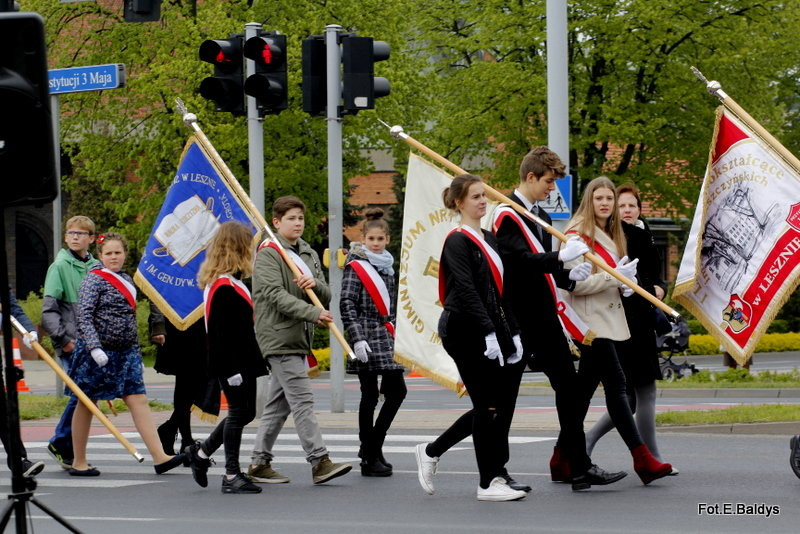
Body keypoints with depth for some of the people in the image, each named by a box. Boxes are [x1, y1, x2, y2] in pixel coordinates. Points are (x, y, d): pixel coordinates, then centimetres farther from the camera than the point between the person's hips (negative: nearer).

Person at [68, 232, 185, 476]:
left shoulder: (126, 279, 15)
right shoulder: (94, 279, -9)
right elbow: (84, 317, -16)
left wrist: (133, 345, 21)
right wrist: (94, 348, -26)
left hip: (126, 351, 7)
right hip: (97, 352, -7)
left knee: (138, 400, -3)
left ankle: (160, 457, -10)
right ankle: (78, 463, 12)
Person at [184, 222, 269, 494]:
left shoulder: (232, 283, 13)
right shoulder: (224, 287, -19)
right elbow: (221, 334, -22)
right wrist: (232, 370, -23)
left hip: (243, 359, 10)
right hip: (232, 362, -10)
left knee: (245, 413, 15)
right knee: (238, 413, -3)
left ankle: (201, 452, 26)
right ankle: (232, 475, 5)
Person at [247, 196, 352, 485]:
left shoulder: (309, 254, 18)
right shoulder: (268, 254, -7)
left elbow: (326, 296, 15)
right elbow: (276, 295, -18)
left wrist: (315, 284, -9)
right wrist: (313, 313, -29)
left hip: (298, 338, 8)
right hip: (279, 337, -8)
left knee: (277, 404, 10)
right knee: (302, 400, -13)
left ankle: (260, 463, 16)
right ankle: (320, 462, -16)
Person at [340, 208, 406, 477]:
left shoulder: (387, 266, 16)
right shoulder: (356, 267, -6)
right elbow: (347, 304, -13)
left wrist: (395, 334, 20)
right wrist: (357, 338, -22)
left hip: (385, 335, 7)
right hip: (366, 336, -7)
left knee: (397, 390, 2)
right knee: (370, 394, -4)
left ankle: (373, 445, 14)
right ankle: (369, 458, 1)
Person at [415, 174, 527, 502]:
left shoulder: (488, 239, 17)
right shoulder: (458, 242, -9)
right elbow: (465, 290, -19)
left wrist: (512, 333, 15)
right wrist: (488, 331, -26)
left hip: (490, 331, 9)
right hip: (465, 330, -9)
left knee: (494, 406, 8)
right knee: (488, 404, -6)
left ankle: (431, 452, 22)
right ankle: (489, 483, 1)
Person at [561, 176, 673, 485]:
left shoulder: (610, 235, 18)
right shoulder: (578, 234, -10)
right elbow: (575, 283, -17)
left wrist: (624, 285, 8)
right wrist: (615, 276, -20)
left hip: (607, 318, 9)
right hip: (590, 321, -9)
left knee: (585, 388, 10)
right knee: (615, 383, -13)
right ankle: (642, 459, -16)